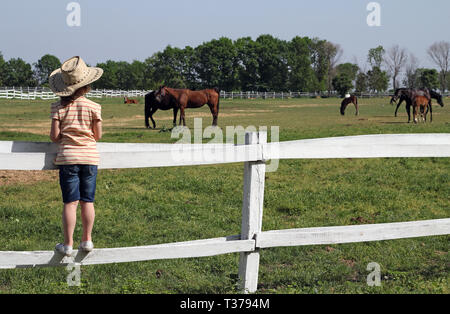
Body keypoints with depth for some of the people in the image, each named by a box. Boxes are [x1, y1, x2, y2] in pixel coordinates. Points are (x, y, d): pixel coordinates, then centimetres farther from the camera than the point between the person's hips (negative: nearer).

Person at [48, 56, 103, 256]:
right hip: (90, 157, 1)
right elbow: (98, 135, 1)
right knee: (88, 201, 9)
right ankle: (87, 240, 14)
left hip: (67, 157, -1)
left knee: (70, 202, 0)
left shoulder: (59, 107, -5)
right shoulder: (93, 107, -3)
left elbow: (54, 136, -7)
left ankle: (68, 244, 2)